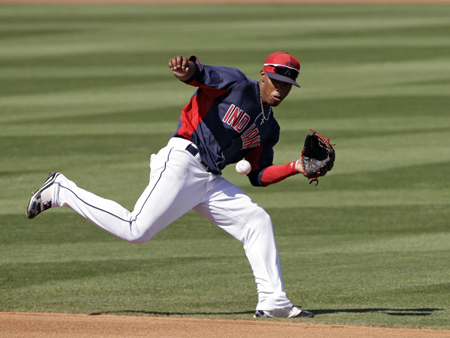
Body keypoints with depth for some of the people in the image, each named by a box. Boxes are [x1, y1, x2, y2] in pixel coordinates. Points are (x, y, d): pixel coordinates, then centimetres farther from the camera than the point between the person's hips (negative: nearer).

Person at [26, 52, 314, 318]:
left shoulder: (269, 129, 18)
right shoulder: (234, 83, -3)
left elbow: (259, 176, 16)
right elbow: (197, 73, -18)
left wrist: (296, 168, 1)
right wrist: (186, 68, -43)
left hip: (211, 181, 8)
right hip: (182, 162, -8)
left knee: (258, 222, -1)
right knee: (136, 230, -16)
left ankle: (273, 302, 2)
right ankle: (61, 191, -1)